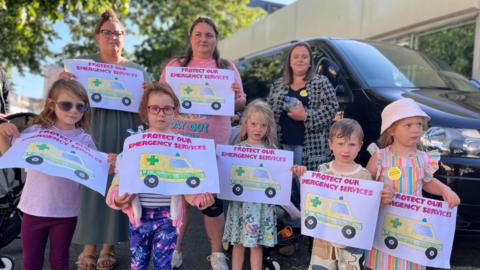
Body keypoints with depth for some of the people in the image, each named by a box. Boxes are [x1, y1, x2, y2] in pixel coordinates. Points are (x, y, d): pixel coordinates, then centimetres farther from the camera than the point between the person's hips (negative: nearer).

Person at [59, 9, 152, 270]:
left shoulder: (136, 70, 12)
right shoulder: (82, 63, 9)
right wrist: (62, 81, -15)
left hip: (125, 136, 1)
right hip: (92, 133, -1)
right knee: (92, 185, -1)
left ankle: (108, 248, 17)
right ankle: (89, 248, 13)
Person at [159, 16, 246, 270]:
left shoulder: (227, 67, 12)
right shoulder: (175, 65, 12)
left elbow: (240, 104, 10)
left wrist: (237, 98, -13)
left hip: (213, 143, -1)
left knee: (212, 198, 4)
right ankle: (175, 249, 23)